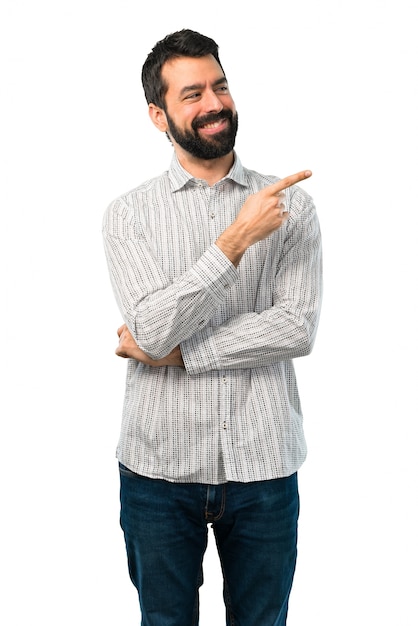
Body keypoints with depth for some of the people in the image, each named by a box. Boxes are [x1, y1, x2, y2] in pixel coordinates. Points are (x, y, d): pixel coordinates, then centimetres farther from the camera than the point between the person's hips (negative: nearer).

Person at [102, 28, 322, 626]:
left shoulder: (291, 203, 0)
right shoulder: (130, 212, -2)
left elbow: (299, 327, -12)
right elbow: (152, 329, -16)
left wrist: (174, 352, -13)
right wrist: (238, 237, -21)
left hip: (264, 464, 1)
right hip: (159, 465, 0)